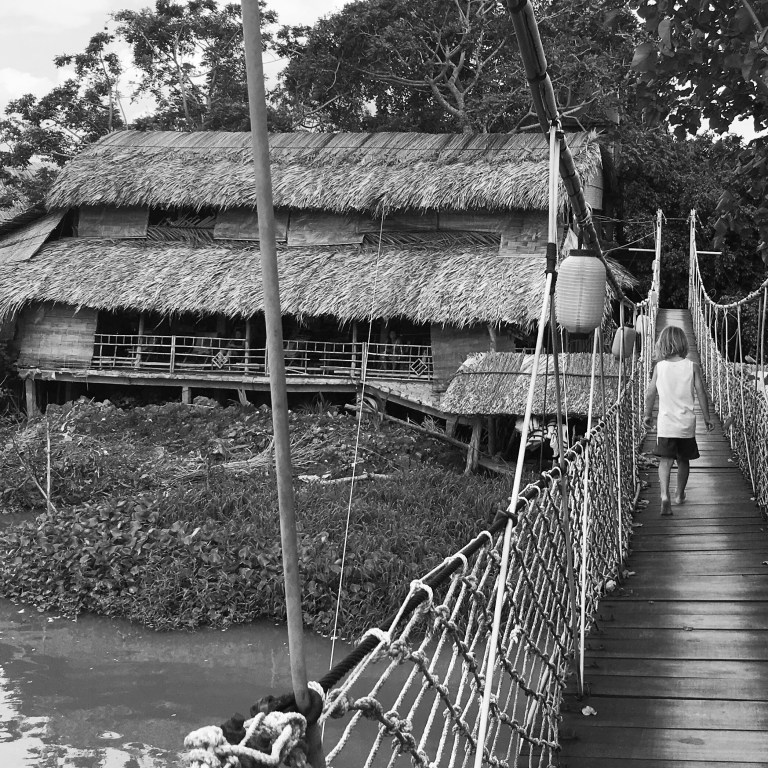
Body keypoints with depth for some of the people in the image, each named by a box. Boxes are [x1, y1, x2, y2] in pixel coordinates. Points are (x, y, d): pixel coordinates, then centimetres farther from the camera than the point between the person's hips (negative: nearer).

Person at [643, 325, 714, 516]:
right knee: (683, 460, 19)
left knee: (665, 460, -4)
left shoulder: (659, 367, -4)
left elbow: (650, 393, 3)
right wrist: (707, 418, 9)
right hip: (687, 423, 1)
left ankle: (665, 495, -25)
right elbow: (701, 394, -3)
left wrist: (647, 414, 18)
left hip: (665, 423, -1)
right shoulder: (692, 367, -5)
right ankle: (680, 495, 34)